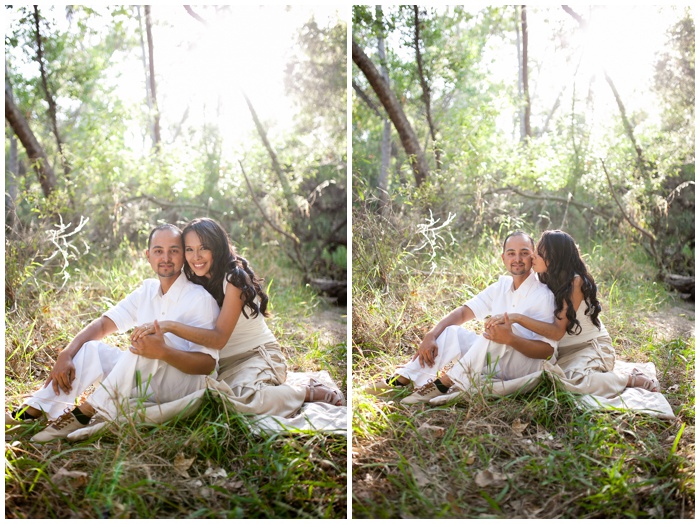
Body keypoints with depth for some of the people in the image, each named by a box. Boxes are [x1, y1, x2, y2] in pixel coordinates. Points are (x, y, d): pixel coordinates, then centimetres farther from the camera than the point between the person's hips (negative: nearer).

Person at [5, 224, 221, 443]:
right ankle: (30, 411, -13)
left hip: (183, 387, -7)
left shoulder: (200, 299, -15)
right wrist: (65, 356, -10)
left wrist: (163, 351, -36)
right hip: (144, 379, 7)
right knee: (91, 349, -4)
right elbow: (104, 324, 5)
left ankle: (84, 413, -25)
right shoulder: (147, 290, 6)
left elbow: (208, 364, -20)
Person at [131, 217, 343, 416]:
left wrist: (169, 325, -36)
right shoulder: (195, 282, 7)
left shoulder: (235, 277, -16)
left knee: (241, 398, -36)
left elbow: (219, 338, -25)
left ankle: (311, 392, -12)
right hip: (224, 363, 8)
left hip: (259, 355, -8)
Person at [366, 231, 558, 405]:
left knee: (504, 324, -32)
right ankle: (401, 379, -17)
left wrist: (510, 338, -35)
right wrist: (430, 336, -11)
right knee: (452, 332, -7)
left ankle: (443, 383, -29)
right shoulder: (502, 286, 6)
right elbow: (463, 312, 4)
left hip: (527, 366, -7)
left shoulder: (544, 295, -14)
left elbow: (547, 350, -19)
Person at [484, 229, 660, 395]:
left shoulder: (575, 282, -19)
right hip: (563, 350, 8)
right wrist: (509, 321, -21)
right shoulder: (546, 281, 3)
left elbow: (558, 331, -27)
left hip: (592, 347, -8)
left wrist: (517, 318, -36)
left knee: (572, 381, -34)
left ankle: (632, 379, -7)